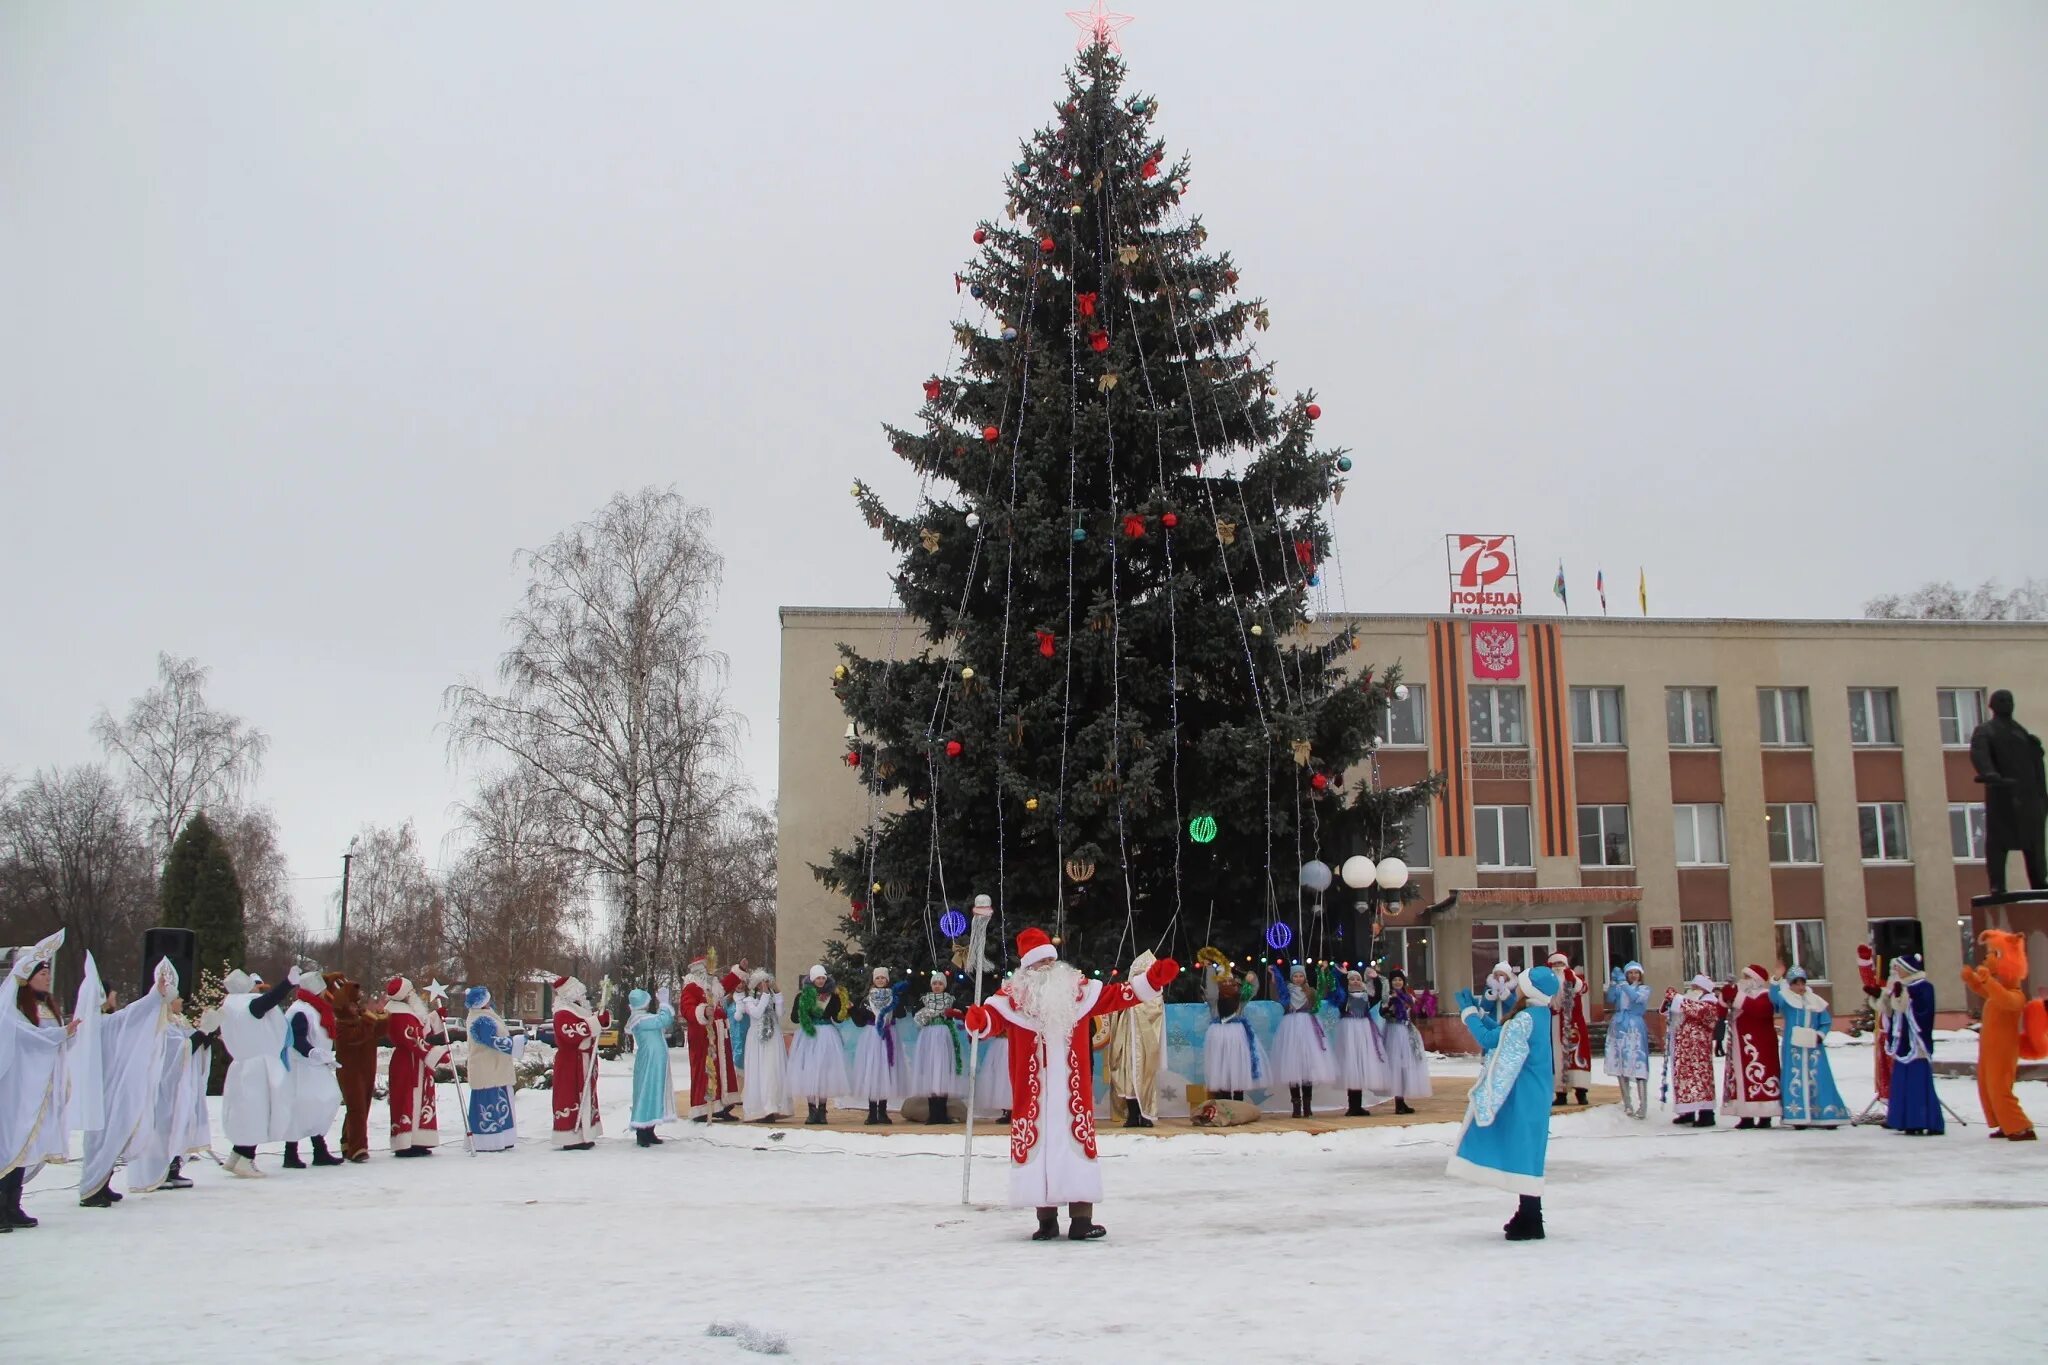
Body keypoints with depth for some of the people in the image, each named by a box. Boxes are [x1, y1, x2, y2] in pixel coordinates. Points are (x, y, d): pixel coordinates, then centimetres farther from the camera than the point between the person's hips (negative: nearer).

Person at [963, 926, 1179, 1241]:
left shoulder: (1078, 989, 11)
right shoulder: (1014, 996, -2)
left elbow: (1117, 994, 12)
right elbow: (993, 1017, -17)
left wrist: (1152, 979, 3)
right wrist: (978, 1021, -40)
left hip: (1073, 1093, 3)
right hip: (1033, 1095, -2)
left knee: (1077, 1146, 0)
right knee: (1038, 1145, -1)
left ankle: (1081, 1219, 4)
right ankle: (1046, 1219, 9)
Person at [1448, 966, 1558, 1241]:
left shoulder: (1525, 1019, -22)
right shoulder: (1538, 1015, 8)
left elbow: (1490, 1039, -17)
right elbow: (1502, 1035, 13)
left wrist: (1469, 1012, -5)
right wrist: (1478, 1012, 15)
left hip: (1523, 1096, -10)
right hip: (1530, 1094, 10)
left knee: (1522, 1154, -5)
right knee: (1524, 1154, 16)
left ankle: (1532, 1223, -1)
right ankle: (1528, 1214, 24)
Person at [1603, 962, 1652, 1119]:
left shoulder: (1644, 988, 6)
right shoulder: (1620, 988, 15)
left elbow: (1636, 997, -15)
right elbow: (1610, 999, -2)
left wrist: (1622, 982, -16)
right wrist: (1613, 981, -11)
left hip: (1635, 1028, -4)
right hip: (1618, 1027, 5)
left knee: (1638, 1065, -14)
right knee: (1620, 1066, 5)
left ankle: (1643, 1106, -19)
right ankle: (1627, 1104, 14)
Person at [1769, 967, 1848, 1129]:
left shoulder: (1815, 1001, 12)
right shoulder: (1786, 999, 2)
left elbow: (1826, 1021, 14)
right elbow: (1774, 997, -19)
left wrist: (1821, 1035, -5)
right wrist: (1776, 980, -34)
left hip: (1813, 1047, 3)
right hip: (1793, 1047, -3)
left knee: (1817, 1080, 0)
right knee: (1796, 1079, -5)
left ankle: (1825, 1116, 2)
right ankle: (1798, 1117, -5)